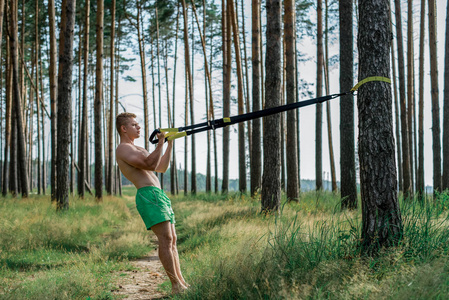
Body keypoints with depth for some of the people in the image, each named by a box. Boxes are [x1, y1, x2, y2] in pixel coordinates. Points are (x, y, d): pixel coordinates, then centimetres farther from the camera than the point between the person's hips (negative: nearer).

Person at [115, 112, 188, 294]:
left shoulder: (138, 149, 27)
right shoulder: (123, 149, -4)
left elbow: (162, 168, 30)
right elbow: (150, 165, -16)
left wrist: (170, 144, 23)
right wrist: (160, 142, -9)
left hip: (159, 195, 10)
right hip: (148, 195, -10)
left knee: (172, 239, 7)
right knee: (165, 238, -15)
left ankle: (181, 282, 8)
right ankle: (176, 285, -15)